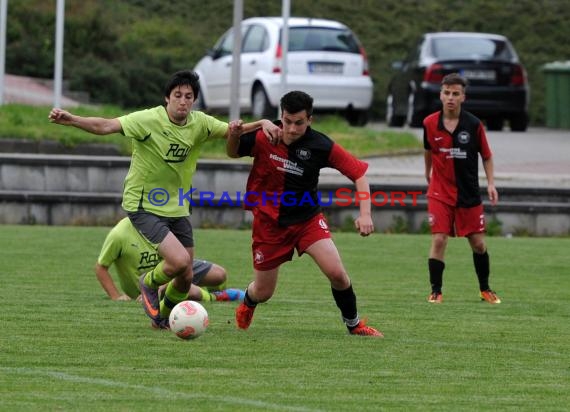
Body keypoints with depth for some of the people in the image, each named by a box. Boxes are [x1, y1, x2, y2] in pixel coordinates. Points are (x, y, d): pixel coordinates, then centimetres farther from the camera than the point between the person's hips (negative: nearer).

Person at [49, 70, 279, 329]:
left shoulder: (200, 123, -2)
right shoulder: (149, 119, -19)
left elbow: (232, 131, 8)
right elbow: (105, 127, -26)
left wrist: (263, 124, -10)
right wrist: (69, 120, -40)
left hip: (177, 208, 6)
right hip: (143, 207, -6)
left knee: (185, 278, 9)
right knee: (180, 260, -23)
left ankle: (163, 317, 40)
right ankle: (149, 283, 11)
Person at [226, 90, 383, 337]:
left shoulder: (321, 146, -15)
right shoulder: (263, 138, -16)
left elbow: (359, 172, -10)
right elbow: (233, 153, 3)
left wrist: (365, 214, -21)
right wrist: (234, 135, -21)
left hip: (308, 218, 0)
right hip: (269, 222, 0)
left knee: (336, 273, -18)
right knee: (263, 293, 7)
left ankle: (354, 324, 7)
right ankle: (247, 303, 46)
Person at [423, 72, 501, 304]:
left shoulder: (473, 125, -8)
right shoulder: (430, 124, -5)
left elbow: (486, 155, 2)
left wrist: (490, 183, -8)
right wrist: (428, 175, 22)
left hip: (469, 193, 0)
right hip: (440, 192, 0)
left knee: (478, 243, 6)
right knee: (438, 240, -11)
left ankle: (485, 289, 25)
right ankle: (436, 291, 0)